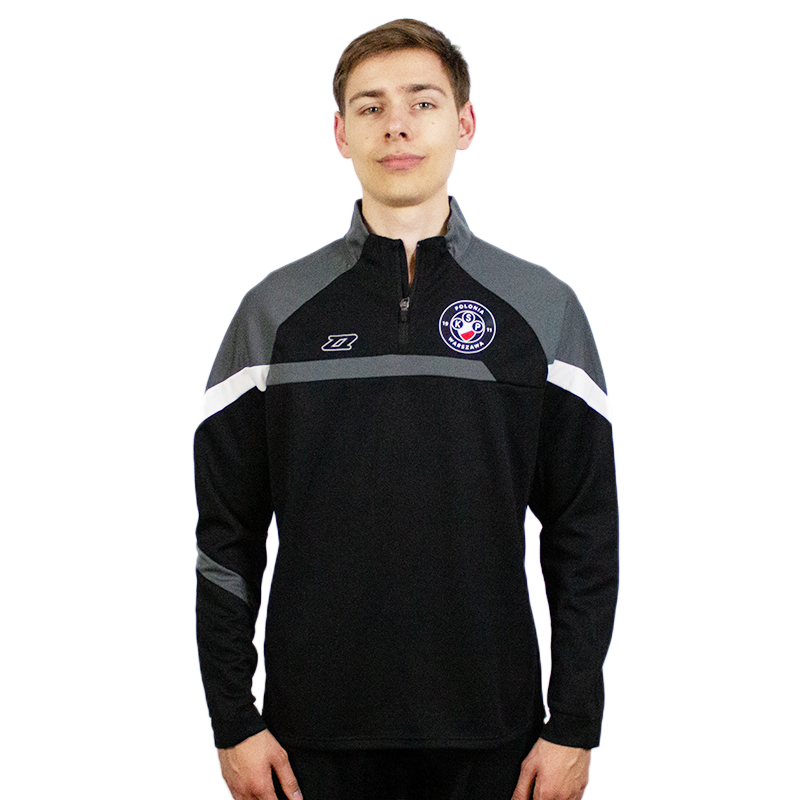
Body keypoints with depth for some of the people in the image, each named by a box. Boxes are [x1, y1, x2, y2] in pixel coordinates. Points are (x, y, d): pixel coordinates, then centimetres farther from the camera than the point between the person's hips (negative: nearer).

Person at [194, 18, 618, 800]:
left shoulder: (541, 308, 2)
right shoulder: (277, 311, 3)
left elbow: (585, 536, 2)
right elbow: (227, 536, 4)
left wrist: (574, 726, -2)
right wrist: (233, 721, 0)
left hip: (490, 733, 0)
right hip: (317, 730, 0)